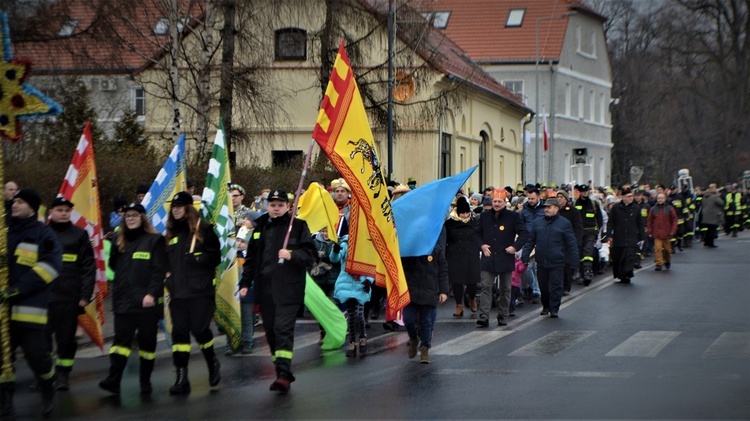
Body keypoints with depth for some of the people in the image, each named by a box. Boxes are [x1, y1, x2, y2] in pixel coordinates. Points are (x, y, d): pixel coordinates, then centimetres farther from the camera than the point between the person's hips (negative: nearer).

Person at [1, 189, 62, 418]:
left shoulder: (42, 234, -1)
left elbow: (50, 265, -11)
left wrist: (18, 289, -18)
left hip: (29, 310, -4)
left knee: (36, 353, -4)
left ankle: (48, 391, 23)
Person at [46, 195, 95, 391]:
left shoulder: (80, 235, 4)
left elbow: (88, 267, 2)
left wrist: (85, 295, -5)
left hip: (69, 298, -1)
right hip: (42, 296, 1)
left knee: (66, 337, 3)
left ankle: (63, 375, 13)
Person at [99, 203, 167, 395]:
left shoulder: (154, 240, -1)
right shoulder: (119, 240, 14)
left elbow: (159, 270, -7)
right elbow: (113, 266, 20)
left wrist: (152, 293, -17)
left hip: (147, 300, -3)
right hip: (123, 299, 3)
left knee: (147, 341, 4)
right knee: (121, 338, -7)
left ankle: (145, 382, 12)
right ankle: (113, 380, -17)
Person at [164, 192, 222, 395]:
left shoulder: (203, 230, 1)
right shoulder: (171, 234, 16)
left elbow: (215, 257, -4)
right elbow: (164, 261, 20)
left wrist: (195, 259, -16)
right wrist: (167, 279, 3)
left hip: (201, 290, -4)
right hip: (178, 292, 5)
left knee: (200, 329, -9)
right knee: (179, 332, -2)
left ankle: (212, 363, 20)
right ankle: (181, 378, -1)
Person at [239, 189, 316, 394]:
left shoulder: (298, 226, 1)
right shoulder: (260, 228, 15)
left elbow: (310, 254, -2)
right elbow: (251, 258, 20)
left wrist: (292, 255, -19)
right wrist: (245, 283, 15)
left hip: (288, 289, -5)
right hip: (265, 288, 5)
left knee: (283, 329, -14)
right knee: (270, 330, 5)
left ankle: (284, 373, -18)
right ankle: (281, 369, 14)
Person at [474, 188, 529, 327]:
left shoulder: (513, 217, -2)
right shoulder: (484, 216, 8)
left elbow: (524, 234, 0)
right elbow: (477, 233, 19)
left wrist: (515, 247, -11)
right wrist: (481, 245, 2)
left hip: (506, 258, -1)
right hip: (488, 258, 1)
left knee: (505, 289, 7)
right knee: (486, 287, -8)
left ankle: (502, 317, 17)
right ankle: (483, 317, -13)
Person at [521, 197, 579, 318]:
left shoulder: (565, 223, 0)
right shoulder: (537, 223, 11)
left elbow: (572, 244, 0)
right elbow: (530, 241, 13)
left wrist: (574, 260, -5)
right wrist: (524, 256, 5)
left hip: (557, 262, -4)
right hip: (541, 262, 4)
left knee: (556, 286, -4)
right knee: (543, 286, 11)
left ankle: (554, 309, 2)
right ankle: (545, 306, 27)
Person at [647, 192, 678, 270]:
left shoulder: (670, 208, 1)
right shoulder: (653, 209, 5)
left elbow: (674, 220, 2)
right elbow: (649, 221, 9)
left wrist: (673, 231, -6)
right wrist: (649, 231, 2)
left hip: (667, 233, 0)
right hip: (657, 234, 0)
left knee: (667, 248, 10)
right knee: (658, 248, -9)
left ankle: (667, 261, 32)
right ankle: (659, 264, -6)